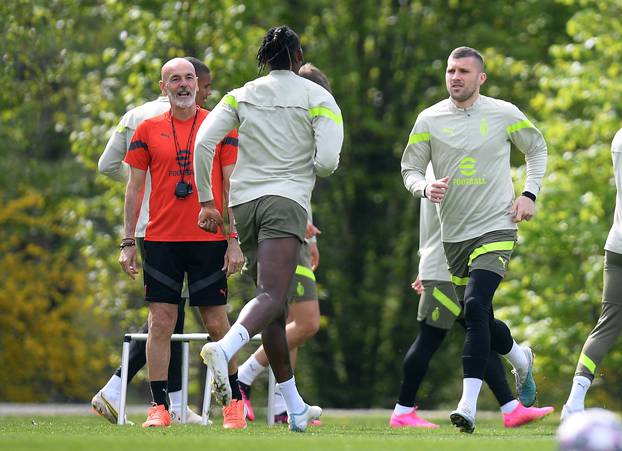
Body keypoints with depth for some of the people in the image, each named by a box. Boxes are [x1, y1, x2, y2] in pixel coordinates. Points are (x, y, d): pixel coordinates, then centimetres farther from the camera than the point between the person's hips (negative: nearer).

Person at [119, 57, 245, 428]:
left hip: (209, 240, -1)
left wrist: (235, 240, -4)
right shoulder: (148, 130, 6)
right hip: (161, 240, 1)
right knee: (161, 324, -2)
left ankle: (235, 401, 13)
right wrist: (128, 242, 3)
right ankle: (159, 407, 2)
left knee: (217, 323, 1)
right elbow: (134, 187, 9)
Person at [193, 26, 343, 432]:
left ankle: (295, 407, 18)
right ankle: (224, 349, -50)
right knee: (272, 297, -19)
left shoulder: (242, 95, 11)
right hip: (287, 201, -5)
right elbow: (327, 162, -9)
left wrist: (206, 201, 5)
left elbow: (203, 142, -1)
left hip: (244, 201, 5)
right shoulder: (318, 98, 2)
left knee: (276, 307, 14)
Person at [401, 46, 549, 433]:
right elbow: (410, 169, 7)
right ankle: (520, 358, 44)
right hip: (454, 234, 4)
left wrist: (529, 194, 2)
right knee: (480, 319, 10)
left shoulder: (505, 114, -1)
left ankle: (468, 406, -26)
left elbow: (537, 148, 15)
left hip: (496, 229, -4)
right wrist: (426, 188, -15)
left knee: (475, 306, -22)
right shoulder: (429, 119, 1)